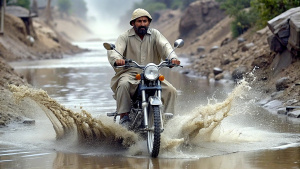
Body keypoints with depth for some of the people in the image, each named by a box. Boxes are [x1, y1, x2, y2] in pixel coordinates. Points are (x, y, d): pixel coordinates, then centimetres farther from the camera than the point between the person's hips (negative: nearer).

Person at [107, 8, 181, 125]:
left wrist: (172, 58, -31)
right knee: (123, 85, -35)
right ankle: (124, 117, -28)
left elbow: (164, 46, -8)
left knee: (171, 91, -16)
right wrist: (116, 59, -38)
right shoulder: (125, 37, 3)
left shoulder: (154, 34, 9)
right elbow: (114, 50, -12)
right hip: (130, 73, -2)